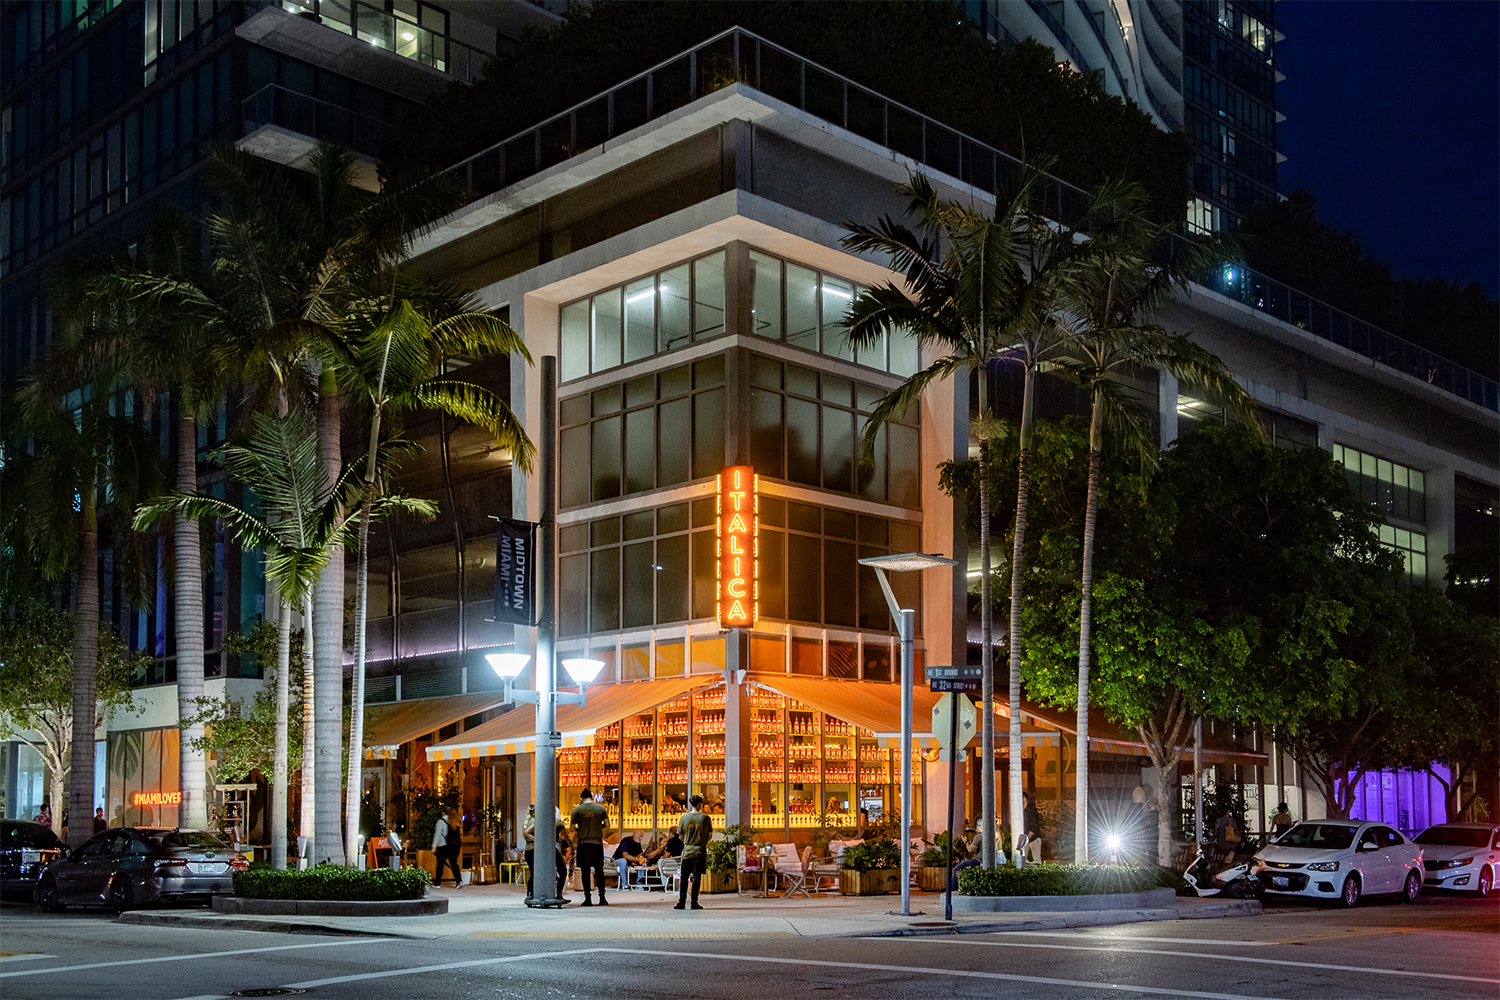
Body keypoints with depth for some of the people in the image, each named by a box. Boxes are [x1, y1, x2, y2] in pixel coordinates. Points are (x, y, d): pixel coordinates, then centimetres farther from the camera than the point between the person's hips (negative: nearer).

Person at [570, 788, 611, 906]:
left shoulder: (576, 810, 0)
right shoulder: (601, 808, 4)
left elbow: (573, 829, -1)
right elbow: (607, 825, 6)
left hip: (583, 843, -1)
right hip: (597, 842, 1)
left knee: (585, 872, 3)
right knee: (599, 872, 7)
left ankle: (588, 899, 1)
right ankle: (602, 898, 6)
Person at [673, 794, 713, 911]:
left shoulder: (684, 818, -1)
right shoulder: (705, 818, -4)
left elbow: (681, 836, 6)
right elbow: (710, 836, 2)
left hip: (687, 849, 1)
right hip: (700, 850, -1)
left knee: (684, 877, 6)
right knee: (696, 877, 2)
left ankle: (682, 902, 3)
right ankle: (694, 903, 1)